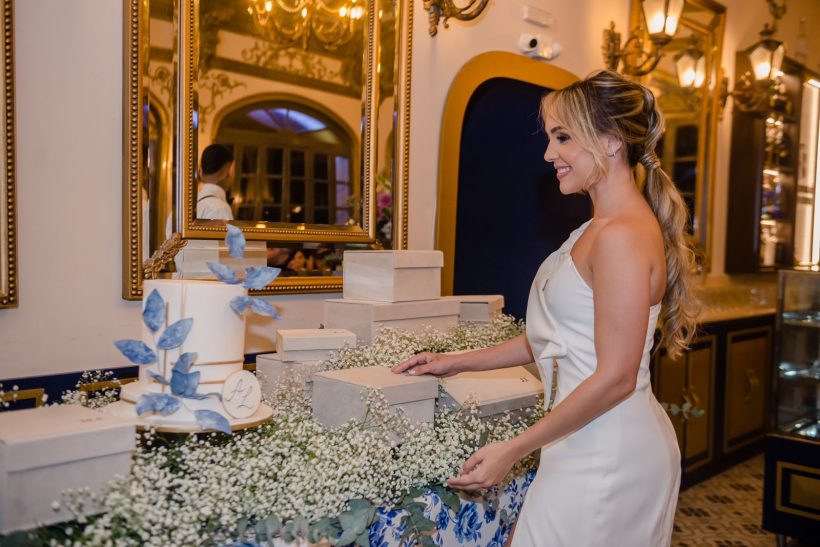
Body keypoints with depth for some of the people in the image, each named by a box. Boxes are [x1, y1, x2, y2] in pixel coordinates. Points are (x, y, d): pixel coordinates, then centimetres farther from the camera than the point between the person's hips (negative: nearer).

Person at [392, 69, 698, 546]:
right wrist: (459, 363, 13)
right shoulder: (603, 227, 10)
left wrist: (512, 451, -16)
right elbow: (557, 337, 13)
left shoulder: (622, 236, -21)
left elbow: (615, 378, -22)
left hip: (606, 456, -9)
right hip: (606, 446, 9)